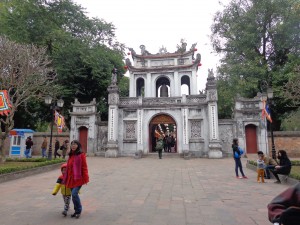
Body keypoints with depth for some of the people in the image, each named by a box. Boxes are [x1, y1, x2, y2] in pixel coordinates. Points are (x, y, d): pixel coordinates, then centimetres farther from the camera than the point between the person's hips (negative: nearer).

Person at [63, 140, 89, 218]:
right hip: (71, 178, 7)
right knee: (74, 195, 11)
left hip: (78, 178, -7)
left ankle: (78, 211, 6)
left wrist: (85, 178, -11)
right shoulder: (70, 155, 13)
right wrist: (66, 178, 20)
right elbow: (68, 167, 18)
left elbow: (84, 167, -9)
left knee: (74, 194, -15)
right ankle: (77, 210, 28)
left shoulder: (81, 155, -8)